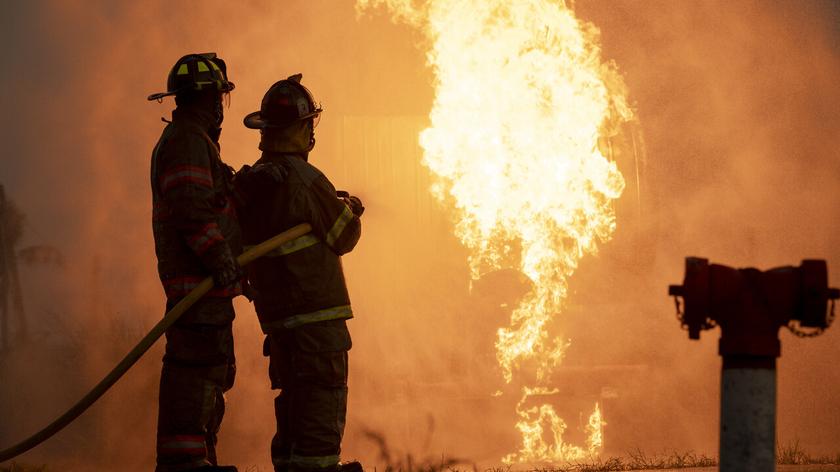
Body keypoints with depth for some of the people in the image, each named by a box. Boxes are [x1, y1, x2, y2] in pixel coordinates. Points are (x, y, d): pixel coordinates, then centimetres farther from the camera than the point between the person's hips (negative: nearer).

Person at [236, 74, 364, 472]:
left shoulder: (249, 183, 7)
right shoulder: (305, 180, -16)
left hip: (274, 309, 8)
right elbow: (342, 237, -7)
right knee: (323, 394, -6)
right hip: (315, 309, -8)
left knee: (293, 395, 16)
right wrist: (350, 211, 14)